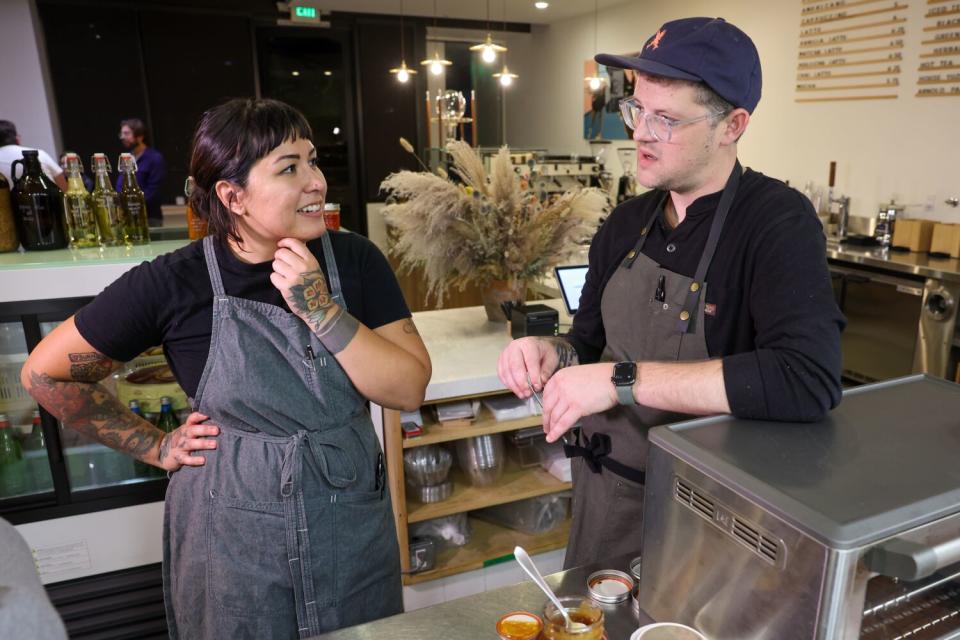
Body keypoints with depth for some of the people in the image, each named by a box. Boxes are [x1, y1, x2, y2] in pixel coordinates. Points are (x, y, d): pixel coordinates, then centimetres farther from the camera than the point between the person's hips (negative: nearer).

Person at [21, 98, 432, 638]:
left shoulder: (355, 260, -9)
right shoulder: (173, 283, -13)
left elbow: (410, 390, -14)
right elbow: (46, 373, -1)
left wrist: (320, 310, -23)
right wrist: (155, 447, -2)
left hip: (354, 532, 2)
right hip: (232, 539, -2)